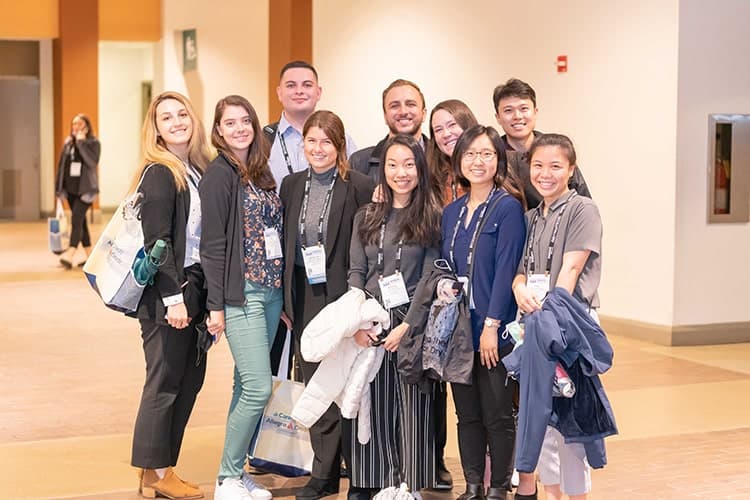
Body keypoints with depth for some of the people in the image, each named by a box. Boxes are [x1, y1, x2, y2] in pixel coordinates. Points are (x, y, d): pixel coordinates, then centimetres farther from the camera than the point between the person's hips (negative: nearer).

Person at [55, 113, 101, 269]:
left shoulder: (93, 142, -4)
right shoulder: (68, 142, 11)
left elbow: (92, 161, -19)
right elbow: (62, 164, 13)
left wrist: (81, 142, -16)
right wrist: (59, 187, 10)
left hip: (85, 188, -6)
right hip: (70, 188, 6)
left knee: (76, 220, -16)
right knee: (80, 221, 10)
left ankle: (70, 255, -24)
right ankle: (89, 255, 18)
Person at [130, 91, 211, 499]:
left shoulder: (199, 170, 12)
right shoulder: (159, 174, -11)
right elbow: (156, 241, -16)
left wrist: (203, 296, 9)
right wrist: (173, 297, -19)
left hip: (194, 288, 8)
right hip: (165, 292, -8)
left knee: (190, 378, 10)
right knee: (165, 381, -1)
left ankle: (158, 467, 20)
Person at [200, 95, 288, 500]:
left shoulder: (261, 173, 14)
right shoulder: (219, 175, -8)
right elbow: (212, 244, -11)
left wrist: (282, 295, 12)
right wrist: (216, 305, -13)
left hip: (271, 292, 7)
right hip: (241, 295, -7)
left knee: (247, 385, 10)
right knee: (259, 387, -10)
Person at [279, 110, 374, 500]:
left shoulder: (359, 187, -7)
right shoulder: (292, 185, 9)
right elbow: (285, 241, 13)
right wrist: (285, 296, 9)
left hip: (341, 296, -5)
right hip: (303, 296, 5)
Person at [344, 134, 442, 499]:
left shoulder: (432, 219, 1)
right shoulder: (366, 217, 12)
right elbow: (356, 273, 7)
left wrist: (407, 325, -13)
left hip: (413, 324, -3)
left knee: (410, 405, 0)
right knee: (371, 406, 4)